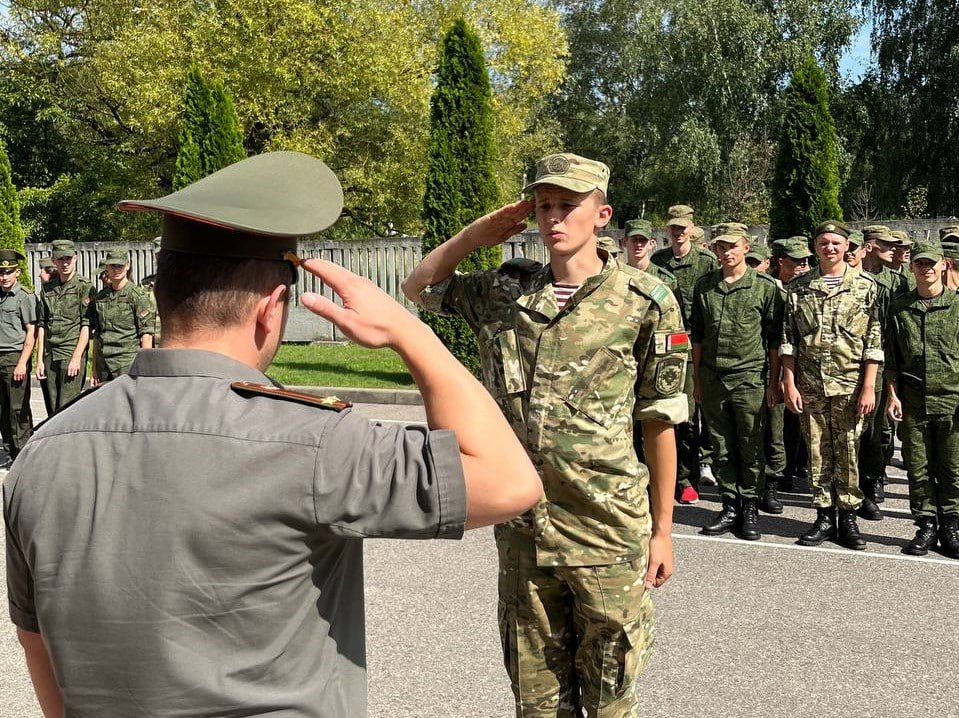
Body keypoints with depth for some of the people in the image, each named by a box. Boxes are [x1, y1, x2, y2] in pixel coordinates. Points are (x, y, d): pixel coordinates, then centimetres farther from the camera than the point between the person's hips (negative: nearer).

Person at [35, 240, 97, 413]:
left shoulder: (85, 287, -2)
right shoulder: (47, 289, 15)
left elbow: (87, 326, -8)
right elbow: (42, 325, 15)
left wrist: (76, 357, -14)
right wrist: (39, 359, 9)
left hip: (72, 354, -5)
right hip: (50, 356, 5)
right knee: (54, 410, 6)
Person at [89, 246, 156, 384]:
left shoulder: (139, 295, -5)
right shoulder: (100, 297, 13)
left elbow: (146, 335, -8)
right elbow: (96, 335, 17)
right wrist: (95, 368, 15)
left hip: (129, 363, -5)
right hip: (104, 363, 6)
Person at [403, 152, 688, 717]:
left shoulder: (645, 302, -7)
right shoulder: (504, 291, 4)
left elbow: (660, 423, -4)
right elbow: (419, 286, 18)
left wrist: (663, 531, -2)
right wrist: (481, 232, 4)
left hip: (608, 531, -4)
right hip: (522, 529, 4)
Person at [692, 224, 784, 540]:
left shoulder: (766, 286, -2)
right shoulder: (704, 286, 8)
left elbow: (774, 339, 1)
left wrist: (775, 382, -2)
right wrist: (696, 380, 10)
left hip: (749, 376, -3)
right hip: (712, 378, 3)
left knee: (751, 448, 2)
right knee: (722, 447, 9)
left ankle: (750, 508, 12)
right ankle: (730, 506, 18)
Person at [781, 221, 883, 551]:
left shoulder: (866, 286, 0)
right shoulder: (798, 288, 5)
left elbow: (874, 341, -2)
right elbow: (788, 340, 5)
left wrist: (868, 387, -7)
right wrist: (789, 384, -1)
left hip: (850, 386, -2)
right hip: (810, 386, 2)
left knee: (848, 453, 4)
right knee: (817, 453, 7)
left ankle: (848, 517, 15)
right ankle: (824, 517, 17)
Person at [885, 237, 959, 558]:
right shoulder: (899, 307, 8)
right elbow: (891, 357, 10)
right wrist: (892, 394, 3)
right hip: (912, 402, 1)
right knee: (918, 468, 5)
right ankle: (926, 526, 16)